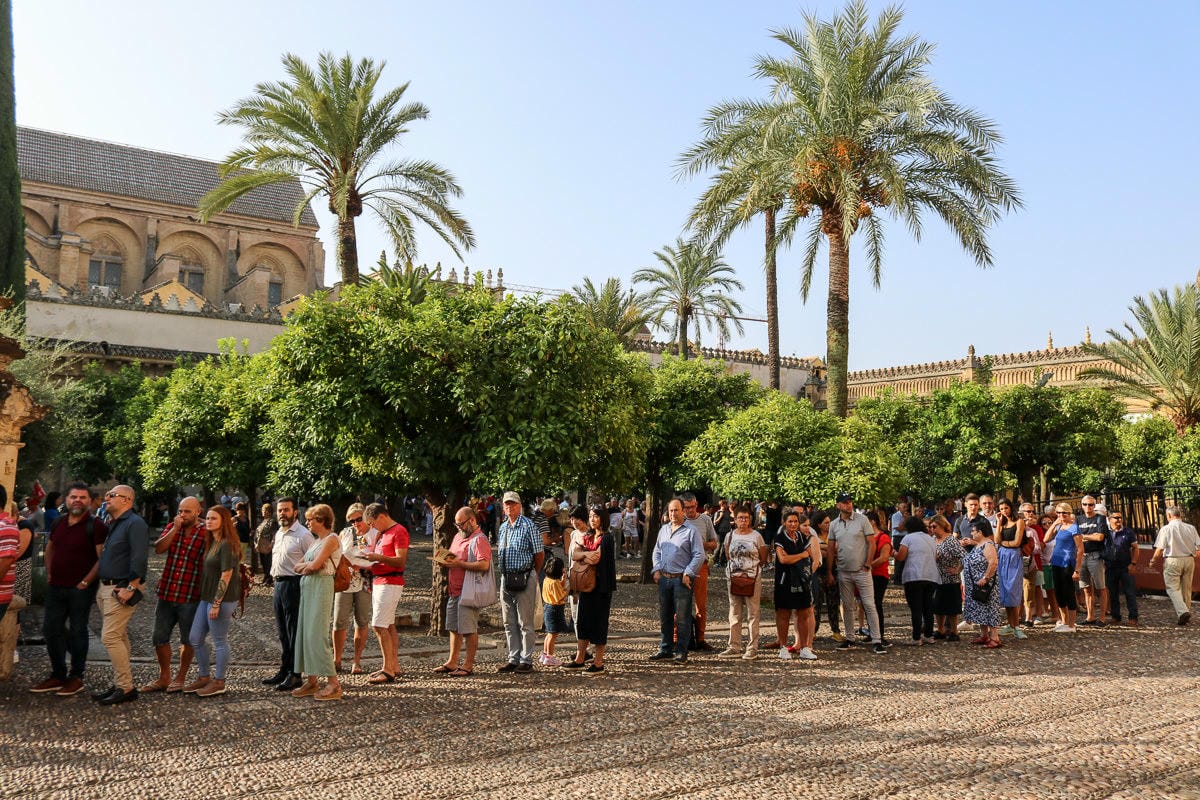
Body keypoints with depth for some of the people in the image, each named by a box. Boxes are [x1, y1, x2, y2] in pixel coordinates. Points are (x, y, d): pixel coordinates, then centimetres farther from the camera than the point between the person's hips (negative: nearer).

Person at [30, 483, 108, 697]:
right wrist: (49, 574, 11)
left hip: (80, 589, -7)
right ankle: (57, 675, 24)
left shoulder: (96, 526, -11)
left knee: (77, 631, 3)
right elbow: (49, 549, 23)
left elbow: (103, 558, -14)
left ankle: (76, 678, 14)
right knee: (51, 630, 11)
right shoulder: (58, 523, 9)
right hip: (55, 587, 7)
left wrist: (86, 582, -15)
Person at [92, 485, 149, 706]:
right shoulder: (114, 524, 17)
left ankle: (126, 687, -8)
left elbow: (139, 558, -22)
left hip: (122, 588, -10)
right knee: (119, 637, 12)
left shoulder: (135, 524, -14)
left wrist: (131, 588, -25)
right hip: (107, 587, 10)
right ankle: (121, 684, 18)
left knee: (110, 637, -13)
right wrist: (102, 587, 17)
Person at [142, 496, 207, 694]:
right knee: (160, 638, 11)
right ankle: (164, 677, 25)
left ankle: (181, 677, 23)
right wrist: (175, 529, -12)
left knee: (187, 640, 7)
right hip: (166, 592, 4)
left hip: (190, 596, -4)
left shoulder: (205, 533, -6)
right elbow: (159, 549, -8)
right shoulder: (172, 527, 8)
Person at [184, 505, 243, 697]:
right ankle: (204, 677, 25)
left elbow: (226, 575, -18)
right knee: (195, 637, 13)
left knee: (219, 641, 1)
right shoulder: (212, 543, 13)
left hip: (222, 599, -9)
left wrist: (217, 603, -19)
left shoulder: (227, 544, -15)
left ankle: (219, 682, 12)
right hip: (206, 597, 10)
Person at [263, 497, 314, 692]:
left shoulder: (303, 535, -12)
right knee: (282, 631, 16)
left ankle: (295, 675, 2)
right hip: (278, 584, 9)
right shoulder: (278, 534, 15)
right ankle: (284, 670, 26)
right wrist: (275, 575, 16)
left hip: (294, 584, -9)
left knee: (294, 632, -4)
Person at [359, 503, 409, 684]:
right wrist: (367, 560, 4)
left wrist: (377, 557, -28)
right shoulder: (382, 533, 19)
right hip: (379, 581, 10)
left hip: (390, 583, -10)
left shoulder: (399, 531, -11)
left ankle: (388, 670, -10)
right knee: (389, 626, 11)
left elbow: (401, 561, -19)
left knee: (379, 626, -12)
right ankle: (394, 666, 15)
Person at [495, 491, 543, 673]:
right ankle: (513, 659, 20)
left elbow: (539, 554, -6)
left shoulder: (528, 526, -8)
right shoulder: (502, 527, 13)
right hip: (505, 578, 7)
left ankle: (526, 661, 4)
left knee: (525, 622, -2)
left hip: (524, 579, -7)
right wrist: (503, 572, 12)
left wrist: (532, 575, 2)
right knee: (509, 623, 11)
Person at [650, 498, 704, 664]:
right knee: (664, 616, 11)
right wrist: (656, 570, 7)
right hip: (664, 578, 6)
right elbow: (657, 552, 20)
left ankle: (681, 652, 4)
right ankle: (665, 649, 21)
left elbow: (699, 555, -9)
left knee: (682, 617, -3)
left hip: (681, 579, -6)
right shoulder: (664, 529, 15)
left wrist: (688, 574, -13)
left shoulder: (692, 531, -5)